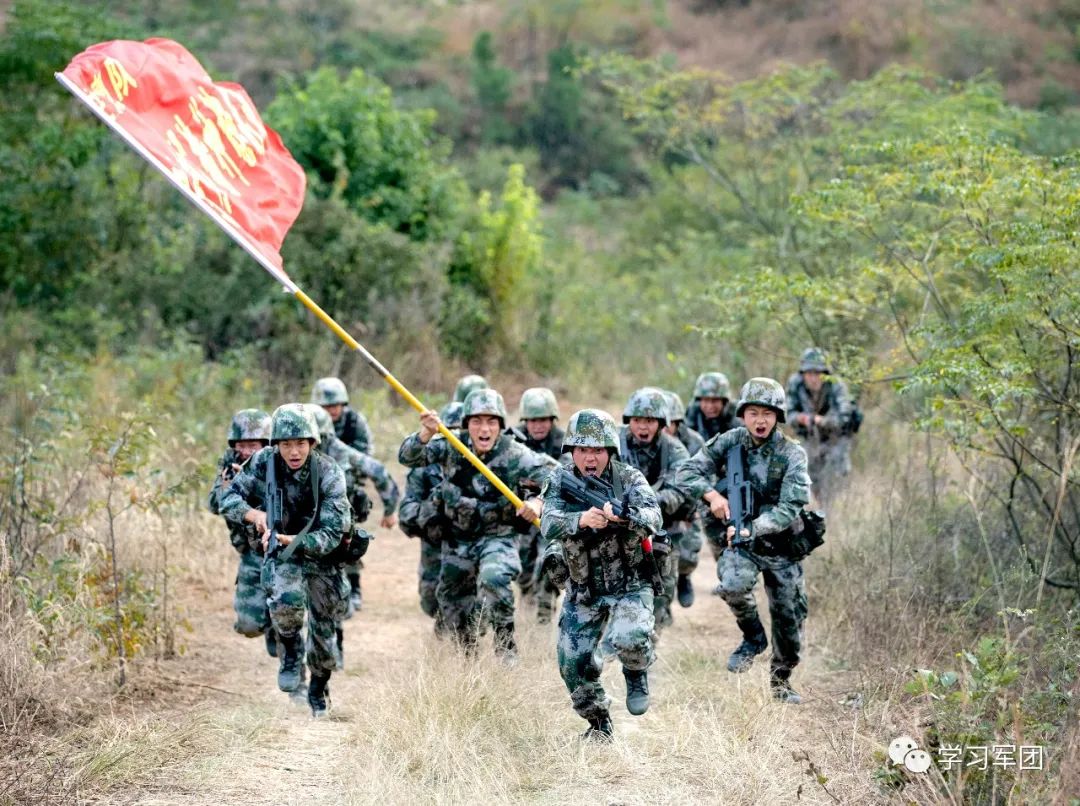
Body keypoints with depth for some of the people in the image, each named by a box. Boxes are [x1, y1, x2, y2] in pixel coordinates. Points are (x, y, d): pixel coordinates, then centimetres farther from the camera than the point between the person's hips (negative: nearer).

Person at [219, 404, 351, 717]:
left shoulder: (329, 474, -23)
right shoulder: (264, 462, -16)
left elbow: (331, 535, -25)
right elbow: (229, 498, -7)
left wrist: (288, 540, -39)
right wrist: (255, 514, -28)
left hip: (321, 555, 0)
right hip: (281, 554, 0)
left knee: (324, 632, 11)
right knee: (286, 601, -32)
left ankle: (319, 690, 39)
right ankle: (291, 655, -3)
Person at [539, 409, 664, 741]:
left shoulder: (628, 478, -10)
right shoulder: (560, 483, -6)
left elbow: (653, 517, -26)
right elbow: (549, 524, -24)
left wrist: (622, 515, -47)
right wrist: (581, 519, -45)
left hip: (630, 586, -3)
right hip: (582, 593, 3)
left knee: (631, 638, -29)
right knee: (574, 664, 1)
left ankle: (636, 675, 7)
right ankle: (599, 724, 28)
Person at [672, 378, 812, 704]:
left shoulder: (792, 454, -13)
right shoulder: (729, 443, -6)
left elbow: (789, 508, -22)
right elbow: (685, 472, -6)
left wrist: (753, 529, -35)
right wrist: (712, 495, -24)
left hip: (781, 544, 0)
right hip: (740, 540, 0)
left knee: (789, 618, 6)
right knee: (733, 584, -32)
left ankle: (781, 682, 31)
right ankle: (753, 637, -2)